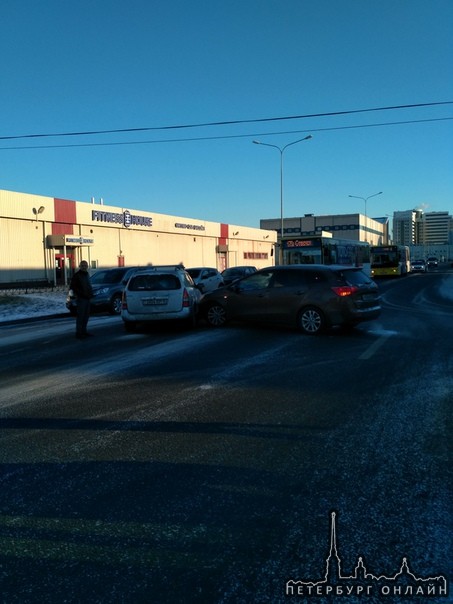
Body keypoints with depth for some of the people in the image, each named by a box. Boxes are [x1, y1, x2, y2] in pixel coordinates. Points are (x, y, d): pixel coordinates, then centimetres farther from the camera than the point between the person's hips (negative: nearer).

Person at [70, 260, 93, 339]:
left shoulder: (86, 275, 18)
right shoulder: (77, 275, -7)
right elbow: (72, 286, -12)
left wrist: (90, 293, 13)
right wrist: (80, 293, -16)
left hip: (87, 298, 8)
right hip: (81, 298, -8)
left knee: (86, 315, 12)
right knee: (80, 316, -8)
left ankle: (83, 331, 21)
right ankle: (78, 333, -5)